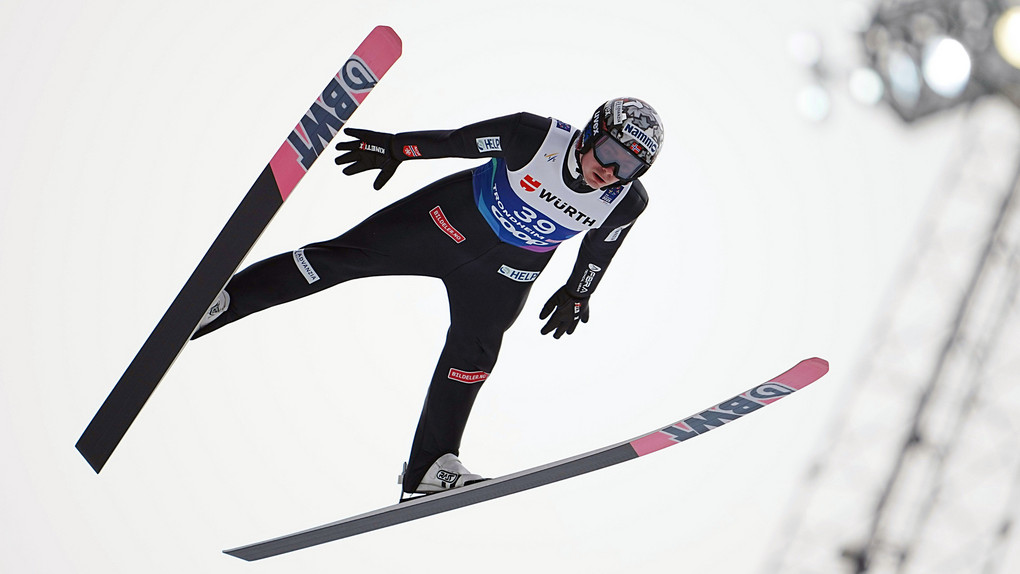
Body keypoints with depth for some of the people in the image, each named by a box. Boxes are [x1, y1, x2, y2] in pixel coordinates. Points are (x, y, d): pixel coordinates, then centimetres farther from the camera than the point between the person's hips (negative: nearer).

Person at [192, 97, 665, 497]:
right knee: (342, 257, -5)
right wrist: (395, 149, -9)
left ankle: (430, 465, 17)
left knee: (473, 354, 2)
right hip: (454, 218, -2)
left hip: (507, 269, 3)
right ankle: (217, 301, 2)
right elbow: (458, 140, -16)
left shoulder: (627, 204, -19)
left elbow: (600, 248, 3)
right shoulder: (536, 137, -30)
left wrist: (577, 294, 12)